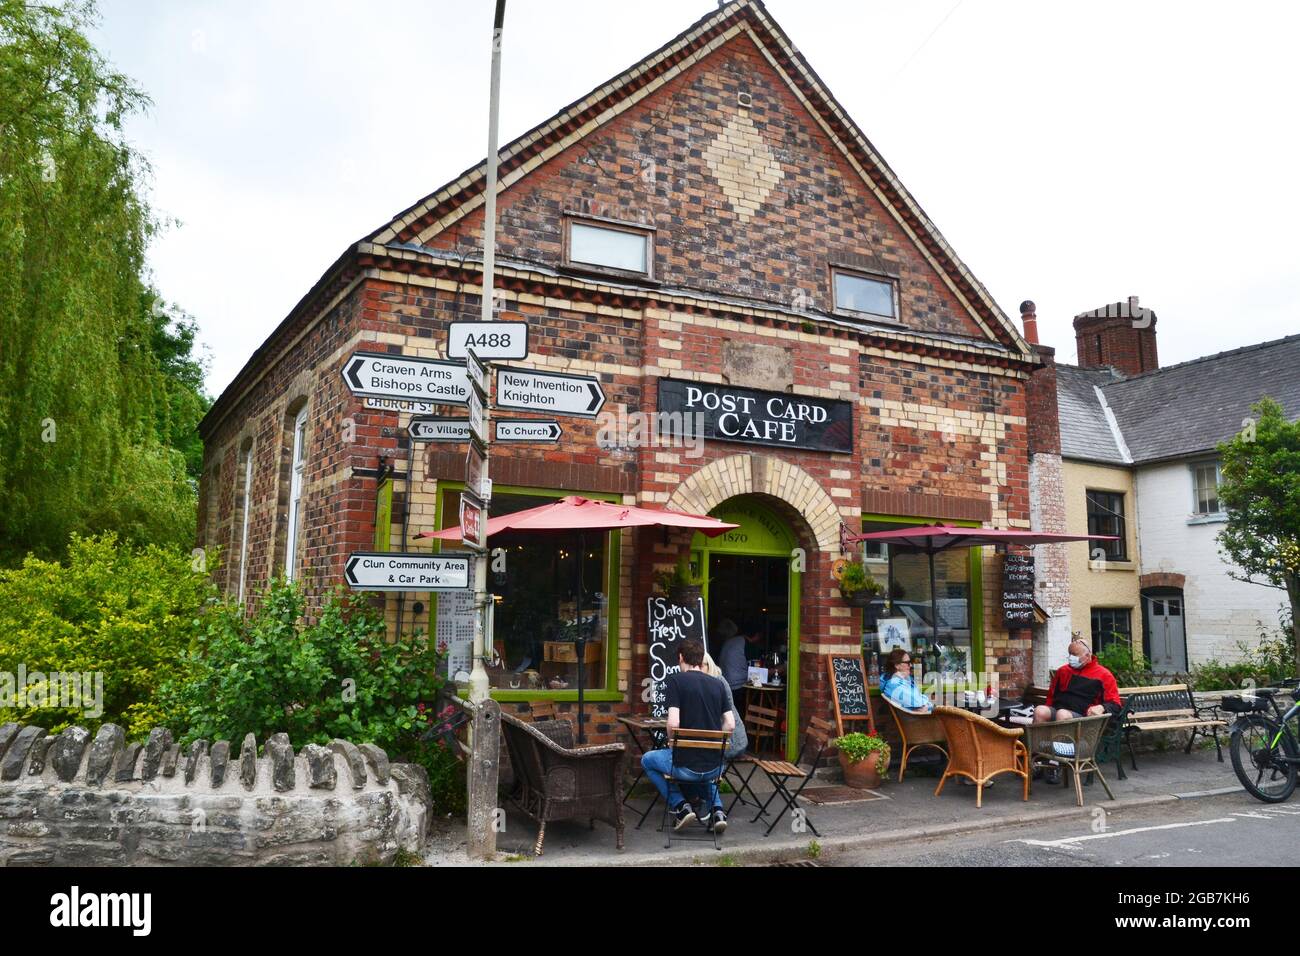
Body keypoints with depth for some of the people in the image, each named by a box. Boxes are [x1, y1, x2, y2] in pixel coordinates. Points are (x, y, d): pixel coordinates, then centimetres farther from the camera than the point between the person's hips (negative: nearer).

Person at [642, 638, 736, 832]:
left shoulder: (675, 680, -10)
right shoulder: (718, 684, 4)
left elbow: (673, 723, -19)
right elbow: (730, 725, 2)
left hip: (686, 766, -5)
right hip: (714, 767, 5)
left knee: (647, 760, 26)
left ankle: (680, 806, 12)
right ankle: (716, 809, 17)